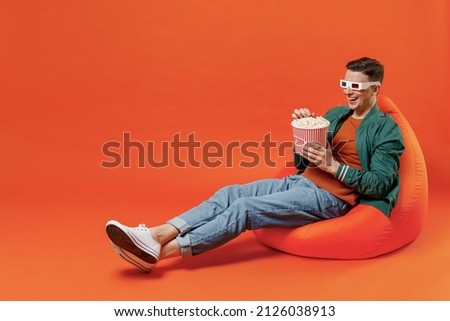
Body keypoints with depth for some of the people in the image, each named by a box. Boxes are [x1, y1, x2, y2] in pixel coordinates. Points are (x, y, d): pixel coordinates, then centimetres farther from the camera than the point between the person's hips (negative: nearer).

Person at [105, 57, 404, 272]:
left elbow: (379, 184, -12)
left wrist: (333, 166, -19)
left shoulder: (386, 129, -3)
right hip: (301, 182, 7)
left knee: (246, 208, -24)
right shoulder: (336, 114, 17)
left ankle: (162, 252, -27)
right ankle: (156, 235, -26)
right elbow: (303, 163, 15)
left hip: (330, 197, -7)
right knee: (231, 193, -14)